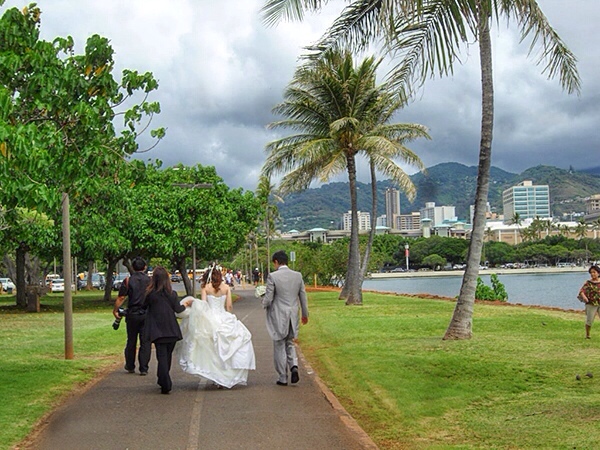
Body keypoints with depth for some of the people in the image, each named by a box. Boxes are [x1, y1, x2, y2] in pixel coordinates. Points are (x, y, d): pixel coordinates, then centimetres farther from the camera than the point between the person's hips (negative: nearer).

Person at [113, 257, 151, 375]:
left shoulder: (128, 280, -3)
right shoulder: (150, 280, -1)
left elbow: (121, 298, -6)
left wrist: (115, 310, 5)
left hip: (132, 314, 1)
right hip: (147, 314, -1)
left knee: (131, 341, 15)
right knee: (145, 342, 3)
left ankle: (130, 366, 25)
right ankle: (143, 368, 0)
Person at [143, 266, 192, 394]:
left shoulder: (150, 294, -9)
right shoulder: (172, 294, -6)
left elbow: (144, 305, 6)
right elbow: (178, 309, 2)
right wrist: (185, 303, 21)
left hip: (157, 330, -1)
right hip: (171, 330, 1)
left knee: (162, 356, -1)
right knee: (168, 355, 16)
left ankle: (165, 384, -10)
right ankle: (163, 381, 29)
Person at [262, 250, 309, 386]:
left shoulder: (273, 276, -13)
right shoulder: (298, 275, 1)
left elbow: (268, 299, -13)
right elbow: (303, 297, 8)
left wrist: (264, 304, 11)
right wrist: (305, 314, 21)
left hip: (278, 317, -4)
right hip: (293, 316, 4)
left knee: (279, 347, 7)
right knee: (290, 344, 20)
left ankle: (283, 378, 11)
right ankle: (294, 366, -4)